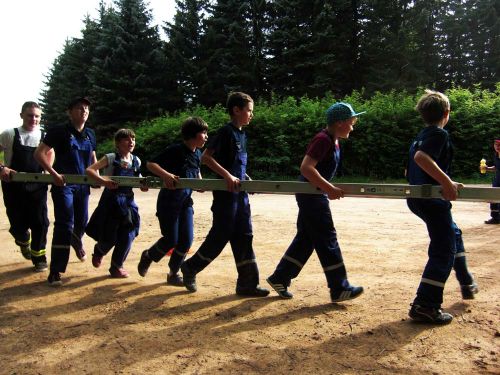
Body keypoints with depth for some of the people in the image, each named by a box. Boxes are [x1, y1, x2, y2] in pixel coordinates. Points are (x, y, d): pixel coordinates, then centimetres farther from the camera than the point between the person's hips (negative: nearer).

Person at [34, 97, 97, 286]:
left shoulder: (90, 134, 12)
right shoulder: (59, 131, -6)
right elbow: (39, 153, -10)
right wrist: (54, 174, -20)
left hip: (82, 185, 6)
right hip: (63, 184, -5)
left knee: (81, 221, 14)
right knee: (64, 225, -13)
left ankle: (76, 241, 51)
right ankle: (55, 271, -8)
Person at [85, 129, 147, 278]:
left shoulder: (136, 161, 5)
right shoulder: (111, 158, -9)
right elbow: (89, 170, -14)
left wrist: (144, 186, -10)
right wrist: (103, 181, -28)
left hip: (128, 201, 4)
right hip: (111, 200, -4)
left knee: (127, 235, 0)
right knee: (109, 237, 4)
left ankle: (116, 266, 19)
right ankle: (99, 251, 40)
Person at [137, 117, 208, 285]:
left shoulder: (197, 154, 5)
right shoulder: (175, 150, -16)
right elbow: (150, 164, -18)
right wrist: (166, 175, -34)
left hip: (186, 202, 6)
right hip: (168, 201, -6)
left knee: (186, 240, 1)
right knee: (171, 240, -3)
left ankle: (173, 274, 19)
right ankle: (147, 256, 28)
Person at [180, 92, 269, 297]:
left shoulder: (242, 134, 14)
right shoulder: (226, 131, -11)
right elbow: (205, 157, -17)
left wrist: (246, 179, 8)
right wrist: (227, 176, -24)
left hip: (240, 192, 8)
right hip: (225, 192, -8)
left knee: (243, 236, 7)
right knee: (221, 235, -2)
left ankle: (247, 283, 12)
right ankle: (190, 267, 19)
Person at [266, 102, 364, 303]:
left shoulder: (333, 141, 13)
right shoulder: (323, 139, -18)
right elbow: (306, 167, -28)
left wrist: (329, 189, 17)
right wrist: (329, 188, -29)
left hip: (314, 194, 10)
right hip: (311, 195, -10)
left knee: (305, 239, 13)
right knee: (327, 240, -4)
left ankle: (279, 278, 21)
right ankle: (340, 289, 6)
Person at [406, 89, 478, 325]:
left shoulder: (421, 137, 16)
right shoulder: (440, 134, -12)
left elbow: (411, 170, 22)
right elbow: (421, 157, -31)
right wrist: (447, 182, -35)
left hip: (417, 197, 10)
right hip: (432, 199, -10)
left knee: (453, 234, 28)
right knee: (444, 250, -7)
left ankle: (467, 283, 43)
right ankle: (425, 306, -11)